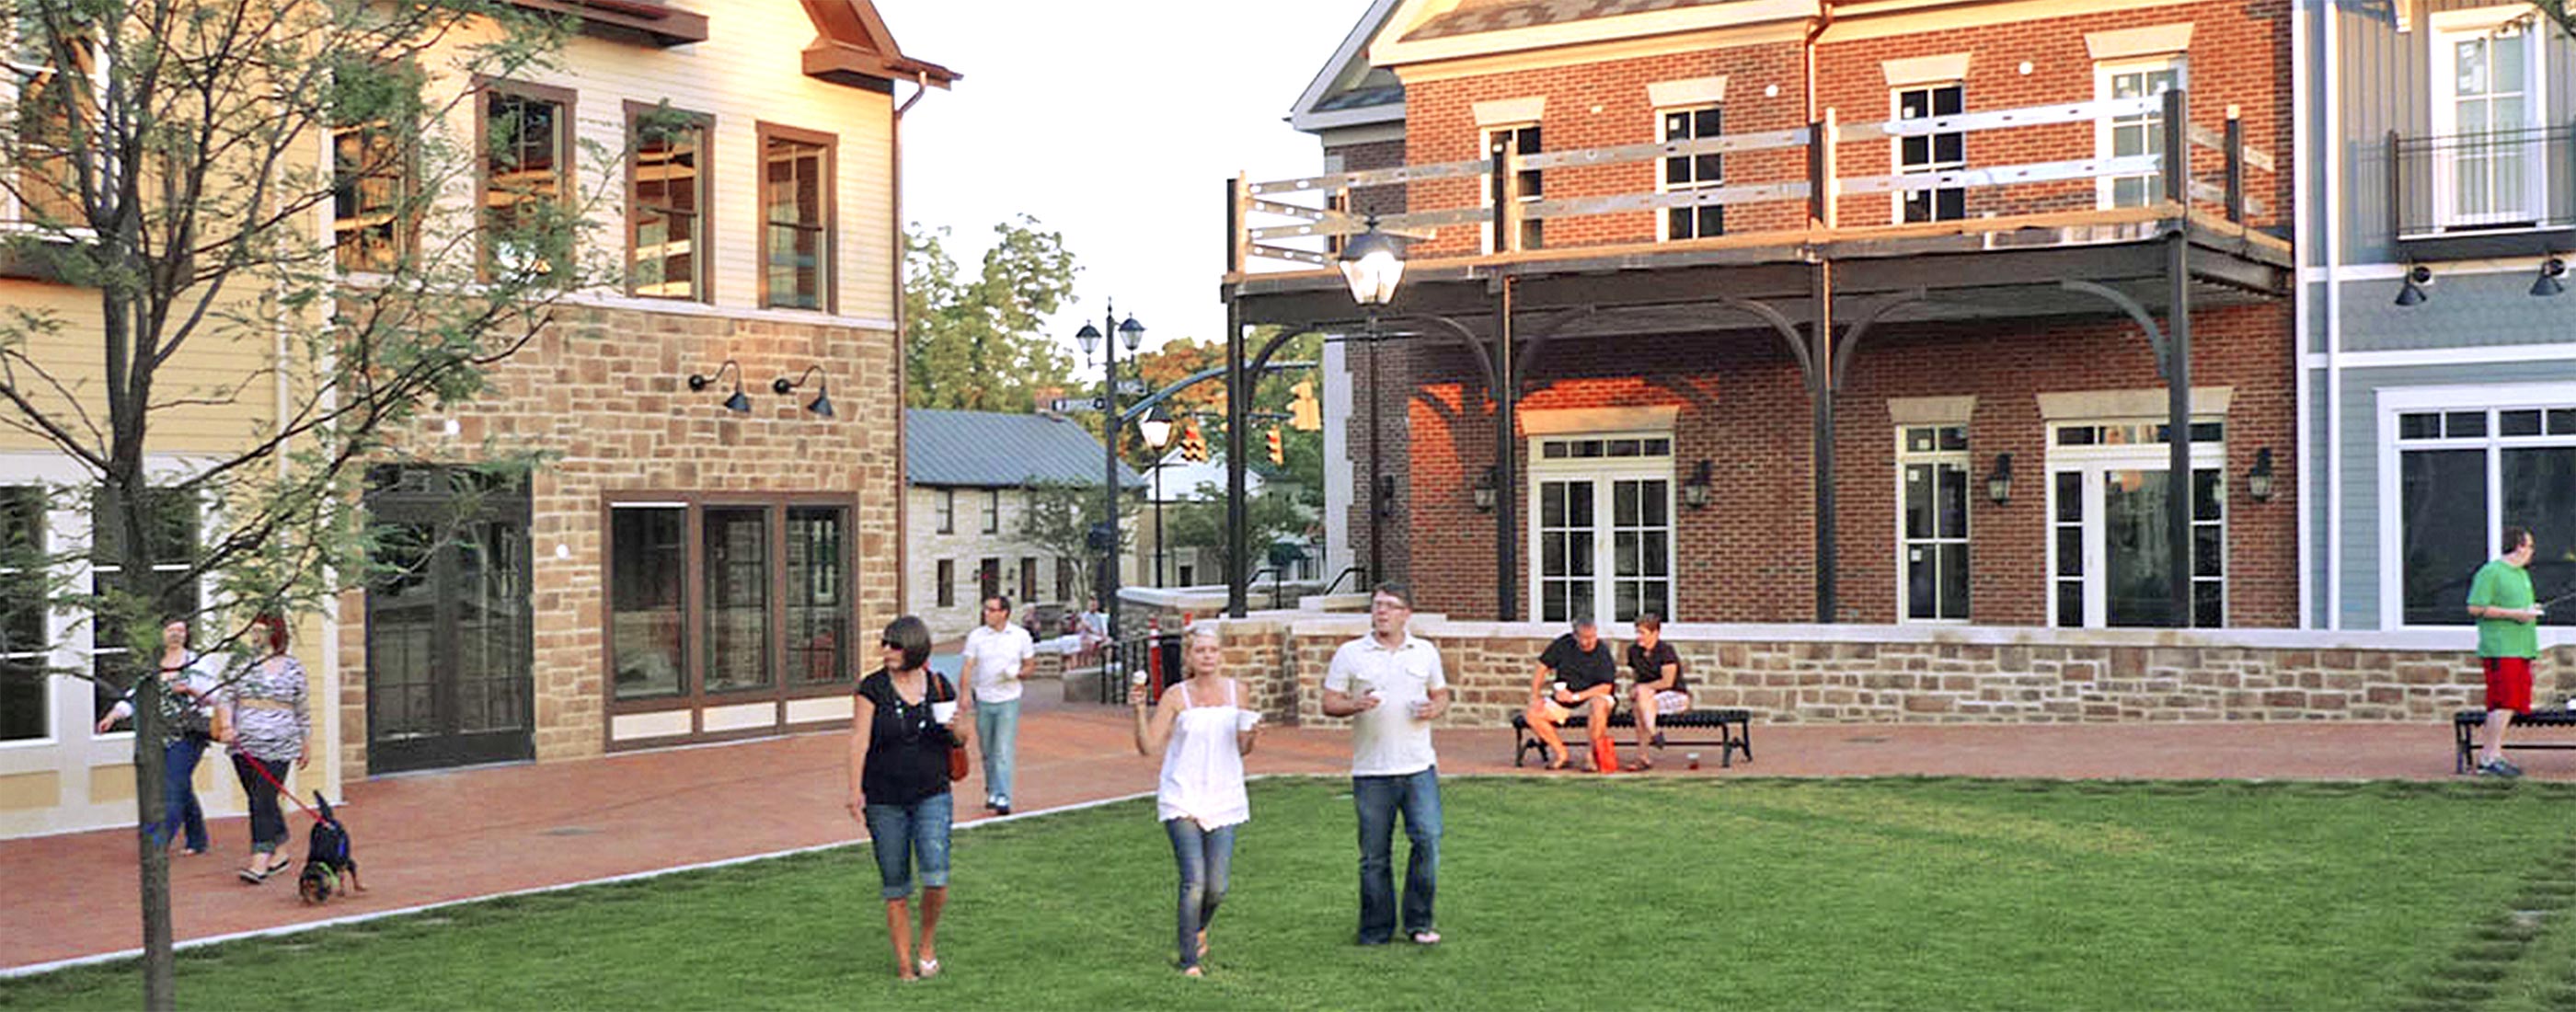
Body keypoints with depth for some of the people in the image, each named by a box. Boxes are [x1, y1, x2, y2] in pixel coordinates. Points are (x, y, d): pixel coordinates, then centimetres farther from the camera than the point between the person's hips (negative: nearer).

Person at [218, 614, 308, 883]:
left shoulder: (292, 668, 4)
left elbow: (302, 709, 11)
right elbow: (226, 697, 5)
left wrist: (307, 744, 15)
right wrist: (226, 724, -13)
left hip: (277, 747, -3)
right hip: (243, 745, 3)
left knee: (264, 801, -11)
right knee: (261, 802, 9)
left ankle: (260, 861, -15)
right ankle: (280, 853, 23)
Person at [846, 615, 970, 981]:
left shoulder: (939, 686, 3)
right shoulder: (872, 687, -3)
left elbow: (961, 741, 13)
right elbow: (859, 740, -9)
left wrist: (955, 729, -11)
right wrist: (855, 790, -18)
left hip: (932, 796, 1)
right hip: (884, 800, -1)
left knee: (936, 875, -14)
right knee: (895, 885, 5)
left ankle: (928, 942, 11)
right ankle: (904, 960, 18)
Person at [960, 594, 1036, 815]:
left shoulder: (1021, 636, 1)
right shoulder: (976, 636, 2)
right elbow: (968, 667, -1)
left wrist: (1017, 674, -13)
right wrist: (965, 693, -14)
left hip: (1008, 700, -2)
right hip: (983, 700, 2)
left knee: (1004, 751, -11)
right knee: (988, 752, 12)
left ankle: (1002, 798, -14)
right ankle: (992, 791, 30)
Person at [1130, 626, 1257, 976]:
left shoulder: (1236, 691, 7)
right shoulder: (1176, 697, -2)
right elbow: (1148, 746, -5)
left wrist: (1252, 735, -6)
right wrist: (1140, 709, -18)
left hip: (1224, 799, 3)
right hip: (1182, 799, -3)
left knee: (1217, 887, -1)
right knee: (1194, 881, -12)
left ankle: (1198, 929, 32)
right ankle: (1189, 960, 2)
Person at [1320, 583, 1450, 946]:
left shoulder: (1425, 652, 11)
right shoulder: (1350, 654, 4)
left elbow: (1441, 694, 20)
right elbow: (1329, 703, 3)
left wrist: (1435, 708, -3)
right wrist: (1356, 705, -17)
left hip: (1419, 766, 1)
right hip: (1371, 771, -1)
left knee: (1428, 839, -8)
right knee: (1375, 855, 3)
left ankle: (1418, 922, 6)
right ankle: (1375, 932, 14)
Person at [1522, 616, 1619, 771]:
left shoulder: (1602, 652, -13)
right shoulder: (1563, 645, -3)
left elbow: (1606, 687, -18)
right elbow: (1542, 668, 5)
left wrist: (1576, 696, -22)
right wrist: (1535, 697, -5)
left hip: (1592, 697, -4)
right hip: (1562, 699, 4)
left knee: (1599, 705, -39)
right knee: (1533, 714, -17)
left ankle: (1594, 754, -20)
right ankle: (1562, 755, -3)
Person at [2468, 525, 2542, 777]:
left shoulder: (2522, 573, 22)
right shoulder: (2490, 572, -7)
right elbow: (2475, 608, -14)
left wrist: (2530, 610, 13)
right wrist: (2514, 614, -15)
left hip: (2521, 649, 9)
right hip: (2500, 649, -9)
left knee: (2510, 704, 6)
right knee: (2504, 702, -14)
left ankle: (2488, 756, 10)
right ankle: (2491, 756, -13)